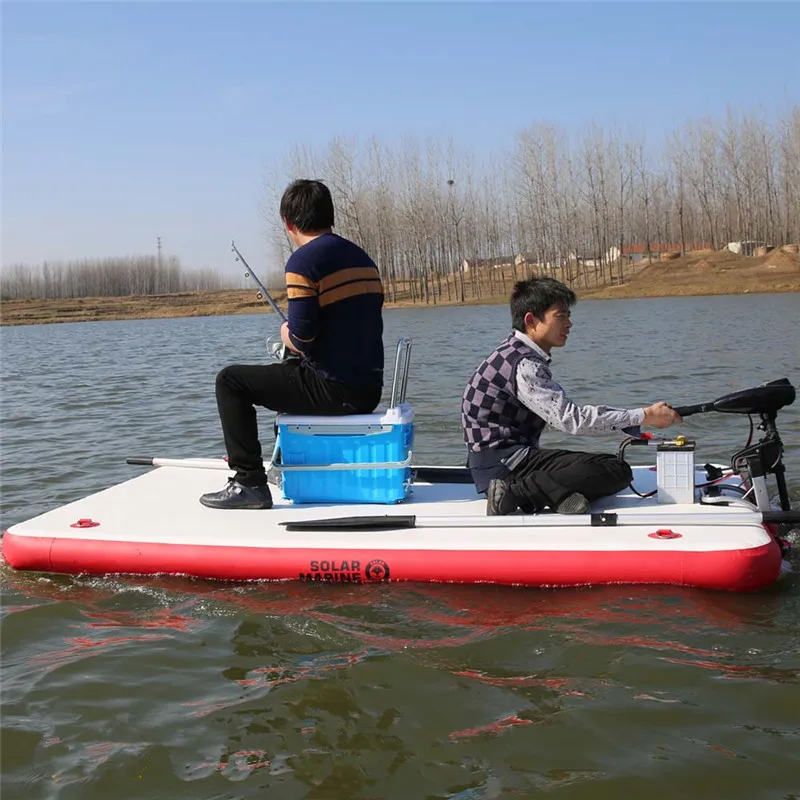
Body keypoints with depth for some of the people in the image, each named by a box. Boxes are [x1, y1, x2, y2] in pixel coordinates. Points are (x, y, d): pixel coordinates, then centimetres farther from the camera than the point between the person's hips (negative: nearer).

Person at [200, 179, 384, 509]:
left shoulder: (303, 261, -12)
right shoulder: (362, 257, 14)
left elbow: (302, 337, -20)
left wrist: (287, 337, 3)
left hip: (332, 390, -8)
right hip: (369, 392, 9)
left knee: (231, 380, 4)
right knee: (291, 371, 36)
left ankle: (250, 482, 1)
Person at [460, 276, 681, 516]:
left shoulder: (518, 354, 14)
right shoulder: (523, 365, -17)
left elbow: (562, 411, 15)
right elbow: (571, 418, -22)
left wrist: (632, 422, 9)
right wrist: (644, 416, -17)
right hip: (500, 462, -10)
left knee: (616, 466, 9)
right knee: (616, 471, -18)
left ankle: (559, 495, -16)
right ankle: (516, 493, -22)